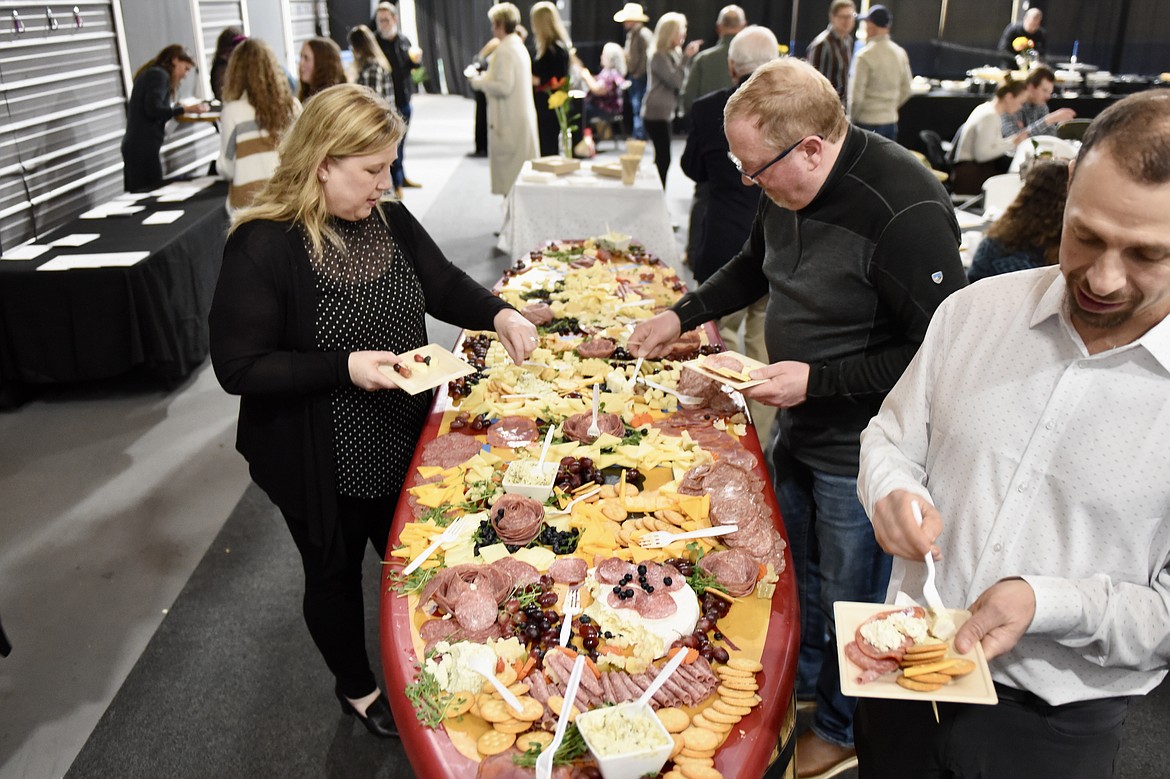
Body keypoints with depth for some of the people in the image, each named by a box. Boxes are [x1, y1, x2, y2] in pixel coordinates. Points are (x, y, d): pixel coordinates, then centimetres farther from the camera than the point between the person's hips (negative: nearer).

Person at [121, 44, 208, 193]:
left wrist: (175, 108, 18)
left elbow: (145, 110, 17)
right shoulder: (159, 74, -6)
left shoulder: (150, 74, 21)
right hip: (144, 147, -9)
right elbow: (153, 110, -17)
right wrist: (185, 109, -15)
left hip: (135, 145, 9)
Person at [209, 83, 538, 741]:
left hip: (401, 444, 6)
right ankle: (358, 689, 45)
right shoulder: (263, 246, -24)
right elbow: (239, 367, -22)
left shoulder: (390, 220, -4)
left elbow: (442, 285, 6)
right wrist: (346, 367, -31)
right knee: (337, 573, 18)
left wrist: (498, 314, -13)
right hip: (321, 464, -6)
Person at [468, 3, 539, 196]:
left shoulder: (504, 51, -15)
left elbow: (504, 87, -22)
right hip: (523, 117, 10)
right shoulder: (520, 47, 15)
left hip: (509, 122, -10)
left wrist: (478, 82, -10)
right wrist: (486, 77, 17)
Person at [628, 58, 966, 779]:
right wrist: (683, 316, 9)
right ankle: (803, 680, 52)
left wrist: (818, 380, -26)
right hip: (797, 425, 8)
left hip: (862, 453, -7)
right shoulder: (787, 188, -3)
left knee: (852, 602, 14)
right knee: (797, 571, 26)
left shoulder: (906, 212, -29)